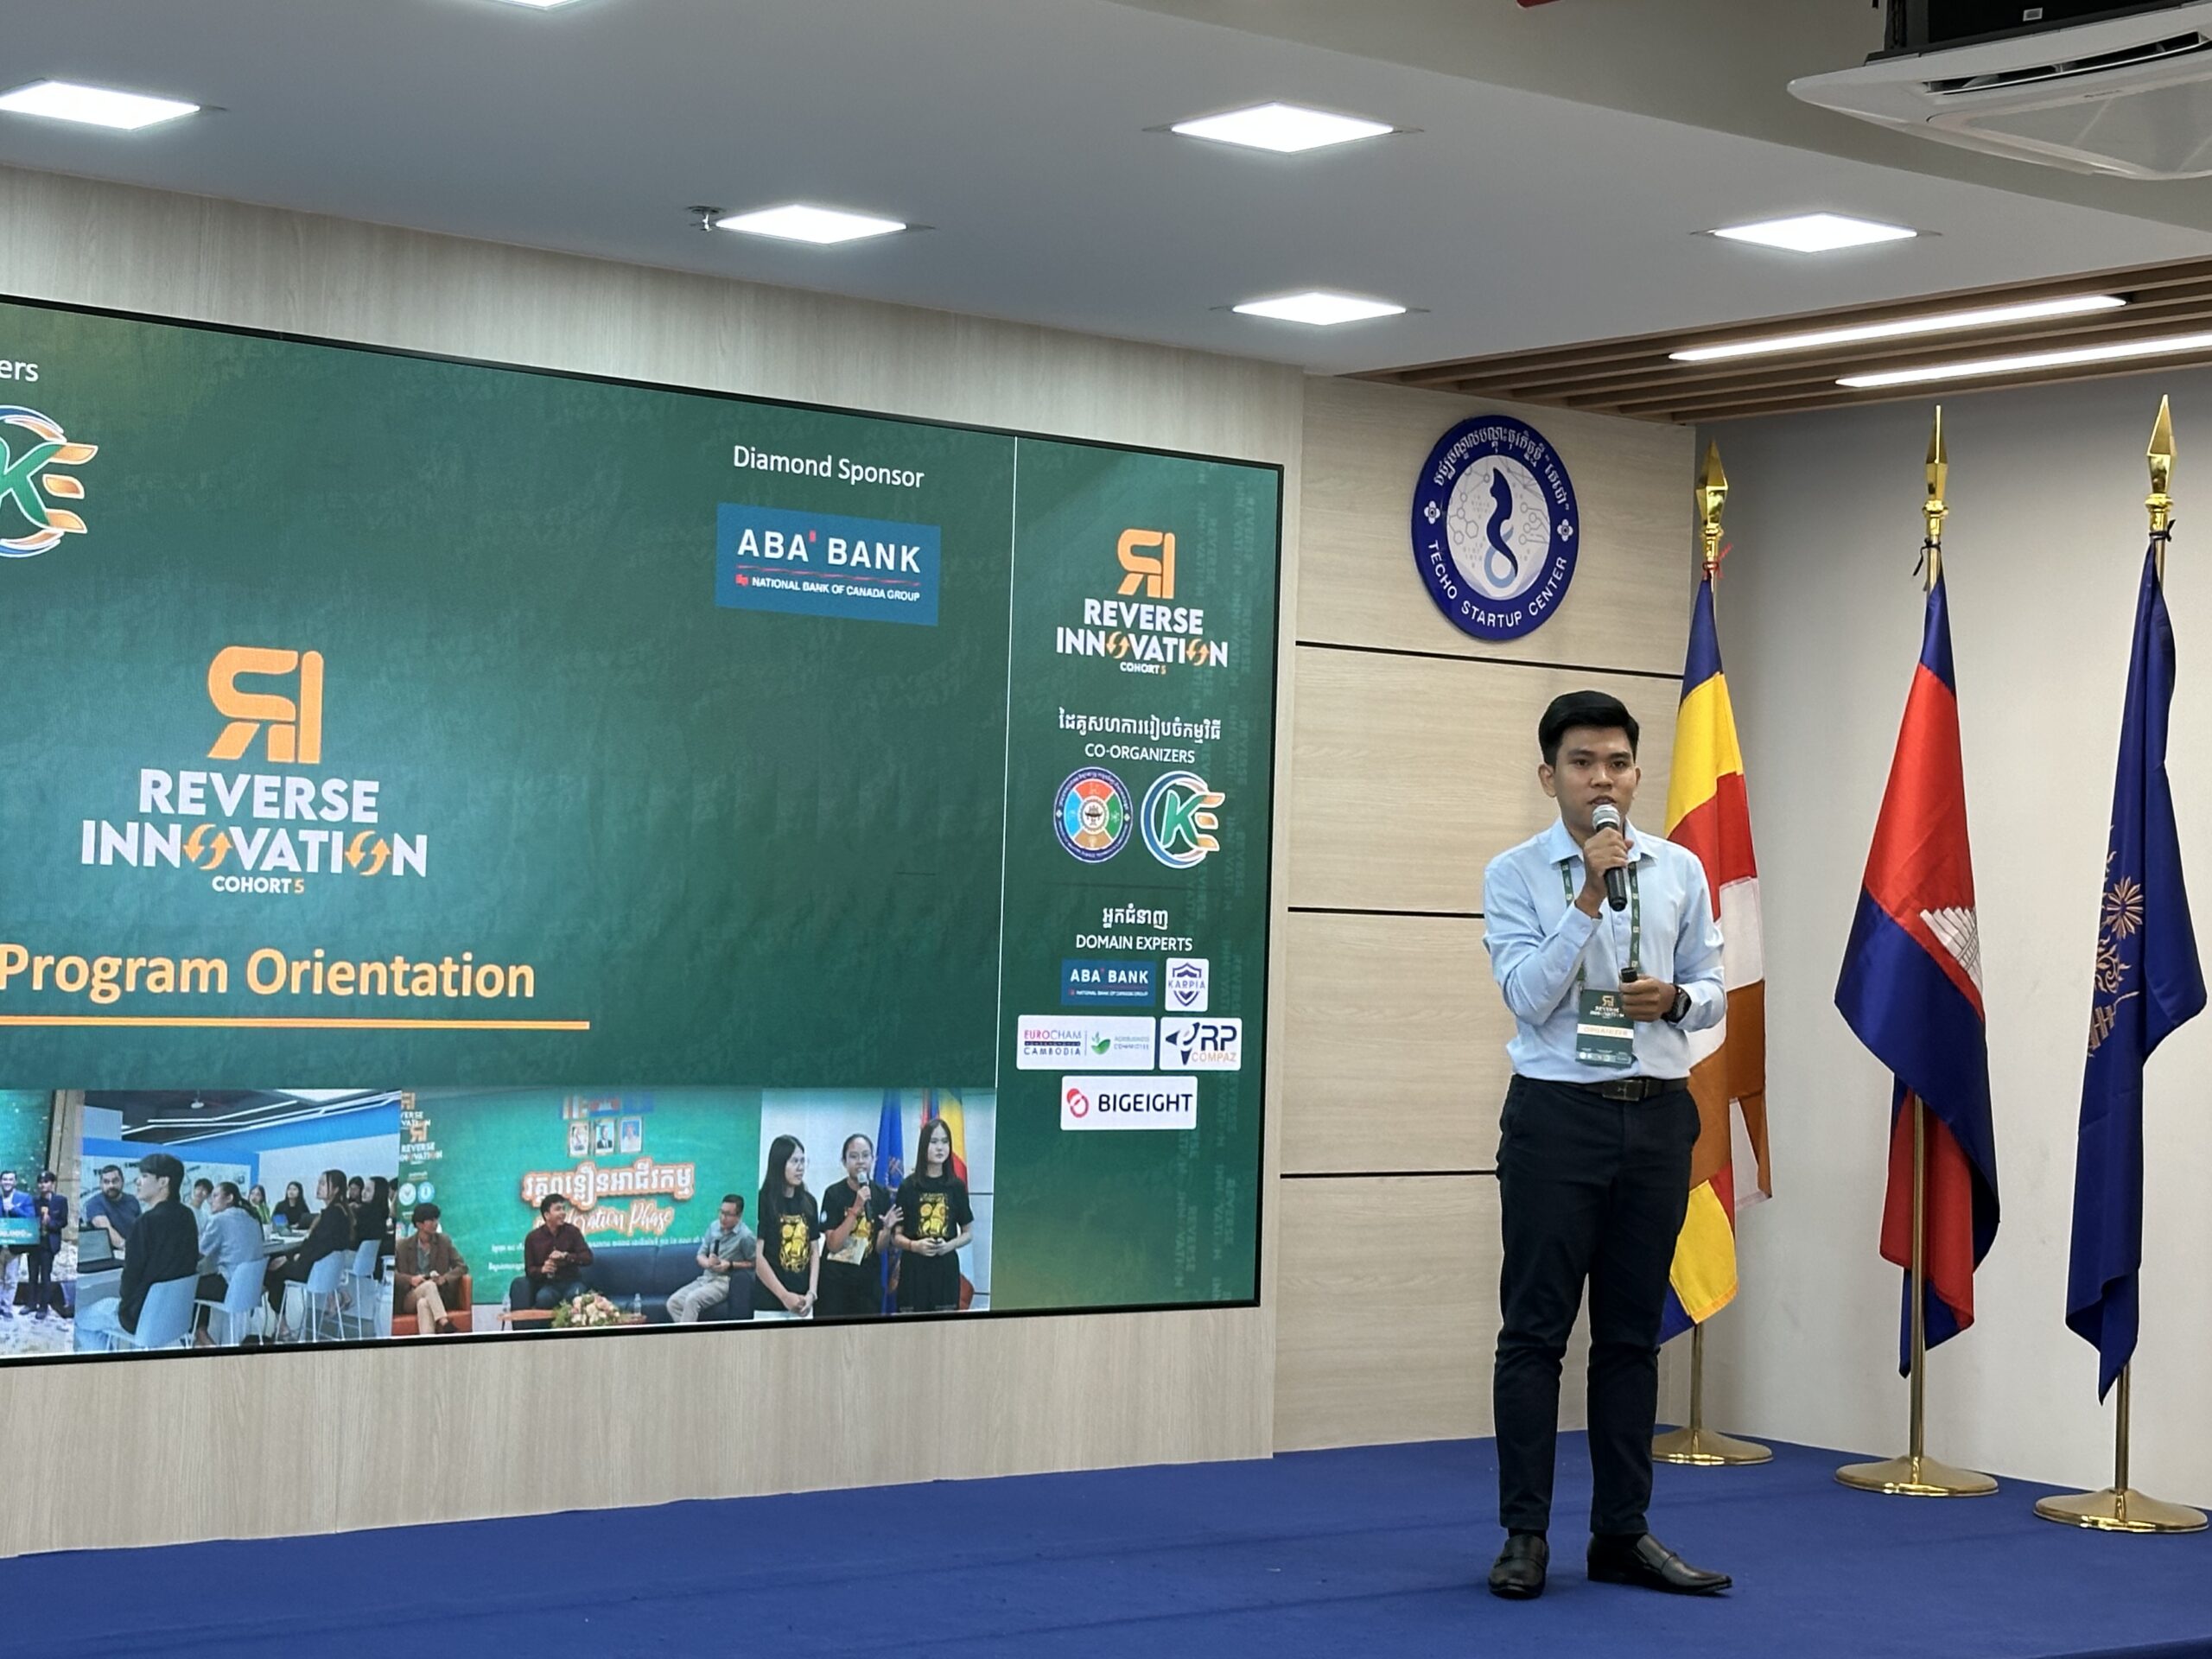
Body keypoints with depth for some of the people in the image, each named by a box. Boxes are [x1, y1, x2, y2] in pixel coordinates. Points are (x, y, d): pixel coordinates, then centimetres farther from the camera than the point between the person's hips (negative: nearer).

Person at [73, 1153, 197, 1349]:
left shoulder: (147, 1222, -23)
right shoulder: (186, 1217, 1)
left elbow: (132, 1273, -17)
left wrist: (125, 1298, 4)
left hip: (141, 1318, -8)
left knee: (82, 1319, 15)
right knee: (108, 1303, 31)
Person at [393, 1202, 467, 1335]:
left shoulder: (444, 1242, 9)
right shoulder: (404, 1245, 6)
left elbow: (462, 1267, 6)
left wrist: (444, 1278, -13)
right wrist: (410, 1280, -17)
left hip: (437, 1295, 1)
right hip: (409, 1298, -1)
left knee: (423, 1303, -37)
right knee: (429, 1285, -35)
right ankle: (445, 1325, -52)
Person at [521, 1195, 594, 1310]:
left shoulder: (572, 1231, 4)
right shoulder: (532, 1237, 4)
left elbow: (588, 1258, -3)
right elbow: (529, 1270, 7)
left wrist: (566, 1256, -20)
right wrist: (542, 1269, -16)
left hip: (572, 1282, 0)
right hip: (548, 1284, 0)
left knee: (575, 1296, -36)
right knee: (543, 1298, -36)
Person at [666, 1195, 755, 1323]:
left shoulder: (745, 1236, -10)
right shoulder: (714, 1226, 10)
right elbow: (701, 1255, 14)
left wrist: (730, 1265, -16)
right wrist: (707, 1263, -9)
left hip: (724, 1282, -7)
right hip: (705, 1278, 7)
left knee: (692, 1299, -31)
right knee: (673, 1302, -13)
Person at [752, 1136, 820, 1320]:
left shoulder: (808, 1202, 11)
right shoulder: (764, 1201, -5)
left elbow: (815, 1251, 14)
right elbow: (757, 1257, -8)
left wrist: (812, 1293, 1)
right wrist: (785, 1296, -11)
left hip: (802, 1304, 5)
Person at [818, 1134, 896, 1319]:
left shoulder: (882, 1195, 3)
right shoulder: (834, 1194, -6)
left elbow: (879, 1248, 5)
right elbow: (833, 1245, -12)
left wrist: (887, 1229, -16)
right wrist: (856, 1210, -19)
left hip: (868, 1279, 3)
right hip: (836, 1280, -3)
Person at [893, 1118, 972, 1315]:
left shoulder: (956, 1186, 6)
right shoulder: (909, 1186, 2)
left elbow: (968, 1232, 12)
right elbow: (896, 1235, 5)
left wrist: (950, 1245, -7)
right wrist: (914, 1245, -15)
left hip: (946, 1267, 2)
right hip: (914, 1268, -1)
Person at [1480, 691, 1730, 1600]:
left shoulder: (1680, 871, 8)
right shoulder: (1515, 876, -2)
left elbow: (1711, 992, 13)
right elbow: (1529, 996, -13)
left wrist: (1676, 998, -10)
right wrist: (1589, 899, -20)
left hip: (1656, 1116, 4)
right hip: (1556, 1115, -3)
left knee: (1632, 1333, 10)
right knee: (1536, 1329, -1)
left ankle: (1622, 1533, 17)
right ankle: (1525, 1535, 6)